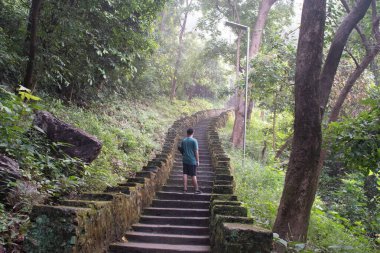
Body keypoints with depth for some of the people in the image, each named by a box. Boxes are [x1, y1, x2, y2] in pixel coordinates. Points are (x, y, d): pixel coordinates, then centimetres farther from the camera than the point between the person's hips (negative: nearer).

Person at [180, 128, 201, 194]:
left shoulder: (183, 141, 5)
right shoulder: (194, 140, -10)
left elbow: (182, 150, 12)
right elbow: (196, 151, -10)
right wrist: (198, 161, -4)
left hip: (185, 160, 4)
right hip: (192, 161, -4)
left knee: (185, 174, 8)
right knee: (193, 175, 0)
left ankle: (185, 189, 8)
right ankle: (196, 189, 7)